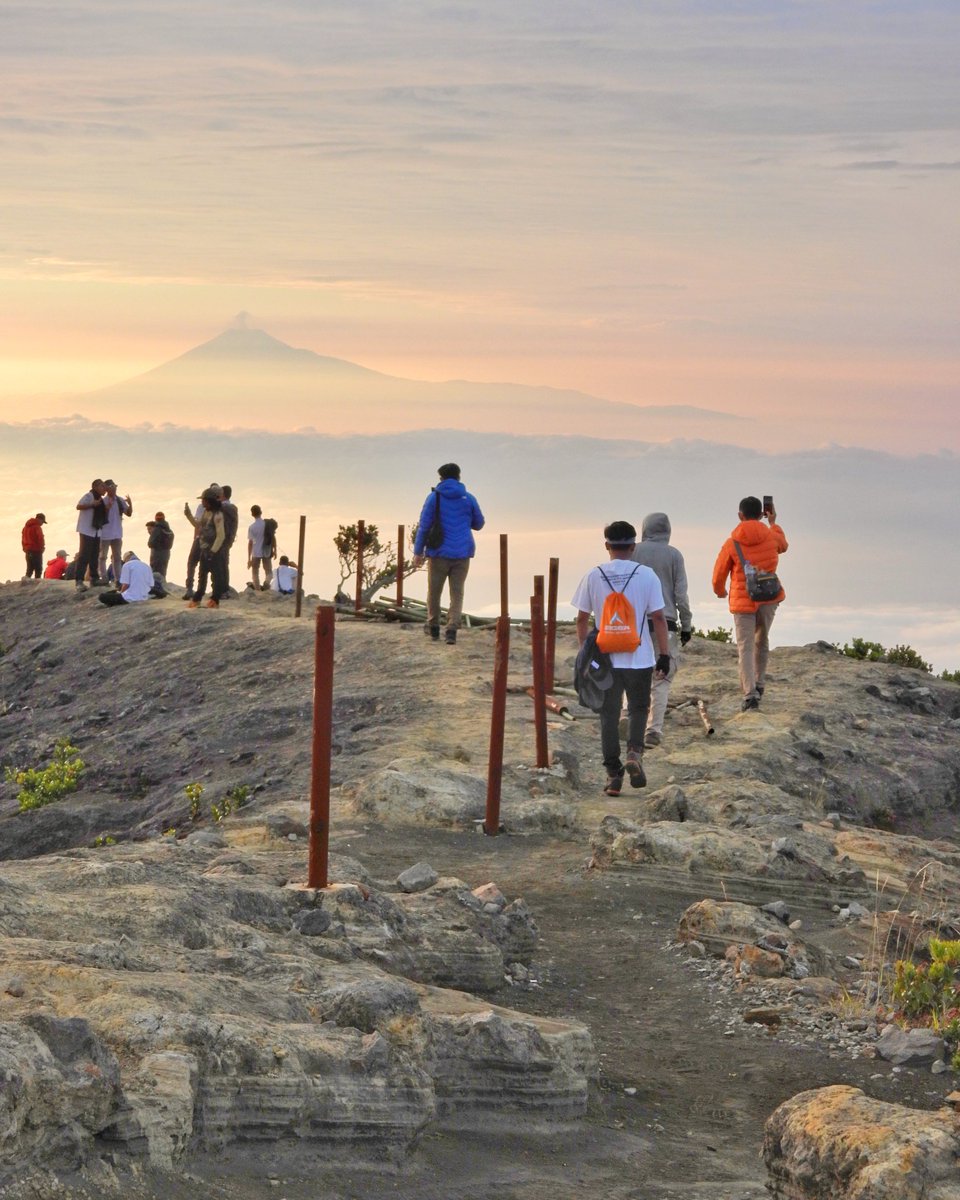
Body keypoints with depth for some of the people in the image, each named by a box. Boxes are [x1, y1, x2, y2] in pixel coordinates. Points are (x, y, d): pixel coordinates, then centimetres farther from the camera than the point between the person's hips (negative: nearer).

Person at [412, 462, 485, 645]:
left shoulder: (434, 497, -4)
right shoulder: (469, 499, 2)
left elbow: (424, 526, -6)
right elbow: (478, 524, 14)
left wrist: (418, 552, 0)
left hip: (439, 553, -2)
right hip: (462, 554, 2)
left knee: (434, 592, 15)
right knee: (457, 594, 5)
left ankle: (433, 627, 28)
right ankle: (452, 630, -10)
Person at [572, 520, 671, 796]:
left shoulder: (593, 577, -2)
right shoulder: (646, 575, -5)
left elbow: (582, 619, 2)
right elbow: (658, 618, -5)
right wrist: (664, 654, 2)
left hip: (605, 659, 1)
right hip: (640, 658, -1)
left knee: (609, 716, 7)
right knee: (638, 709, 17)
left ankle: (613, 774, 5)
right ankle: (634, 752, -7)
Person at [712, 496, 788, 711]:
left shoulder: (731, 544, -10)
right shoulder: (771, 536, -3)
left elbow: (719, 575, -2)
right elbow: (783, 545, 23)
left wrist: (720, 591, 19)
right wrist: (774, 523, 36)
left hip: (743, 601, -3)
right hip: (769, 597, 3)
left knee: (745, 647, -2)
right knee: (761, 641, 23)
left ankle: (750, 693, -15)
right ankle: (759, 683, 31)